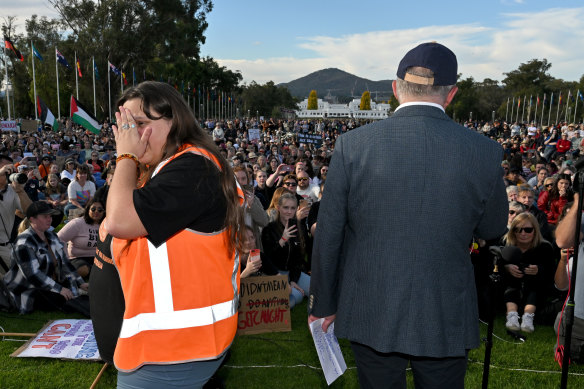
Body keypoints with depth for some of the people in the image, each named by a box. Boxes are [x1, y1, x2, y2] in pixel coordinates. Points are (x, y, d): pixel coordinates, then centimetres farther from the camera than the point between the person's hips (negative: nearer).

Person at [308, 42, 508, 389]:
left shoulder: (353, 145, -13)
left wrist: (324, 304, 5)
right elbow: (492, 229, 5)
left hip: (371, 315, 0)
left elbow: (328, 234, -7)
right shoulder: (485, 151, -11)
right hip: (446, 319, 1)